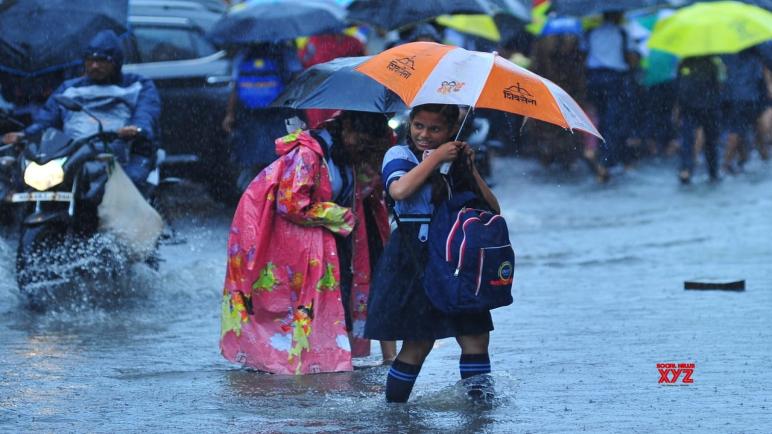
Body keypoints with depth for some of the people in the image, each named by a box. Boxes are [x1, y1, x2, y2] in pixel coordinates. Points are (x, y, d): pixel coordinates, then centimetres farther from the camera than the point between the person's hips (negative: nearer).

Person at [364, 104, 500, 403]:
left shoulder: (457, 161, 13)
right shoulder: (399, 155, -1)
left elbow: (492, 209, 6)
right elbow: (399, 190, -25)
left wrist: (470, 169, -4)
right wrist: (436, 158, -17)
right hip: (413, 262, -5)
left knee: (476, 338, -4)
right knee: (418, 344, -4)